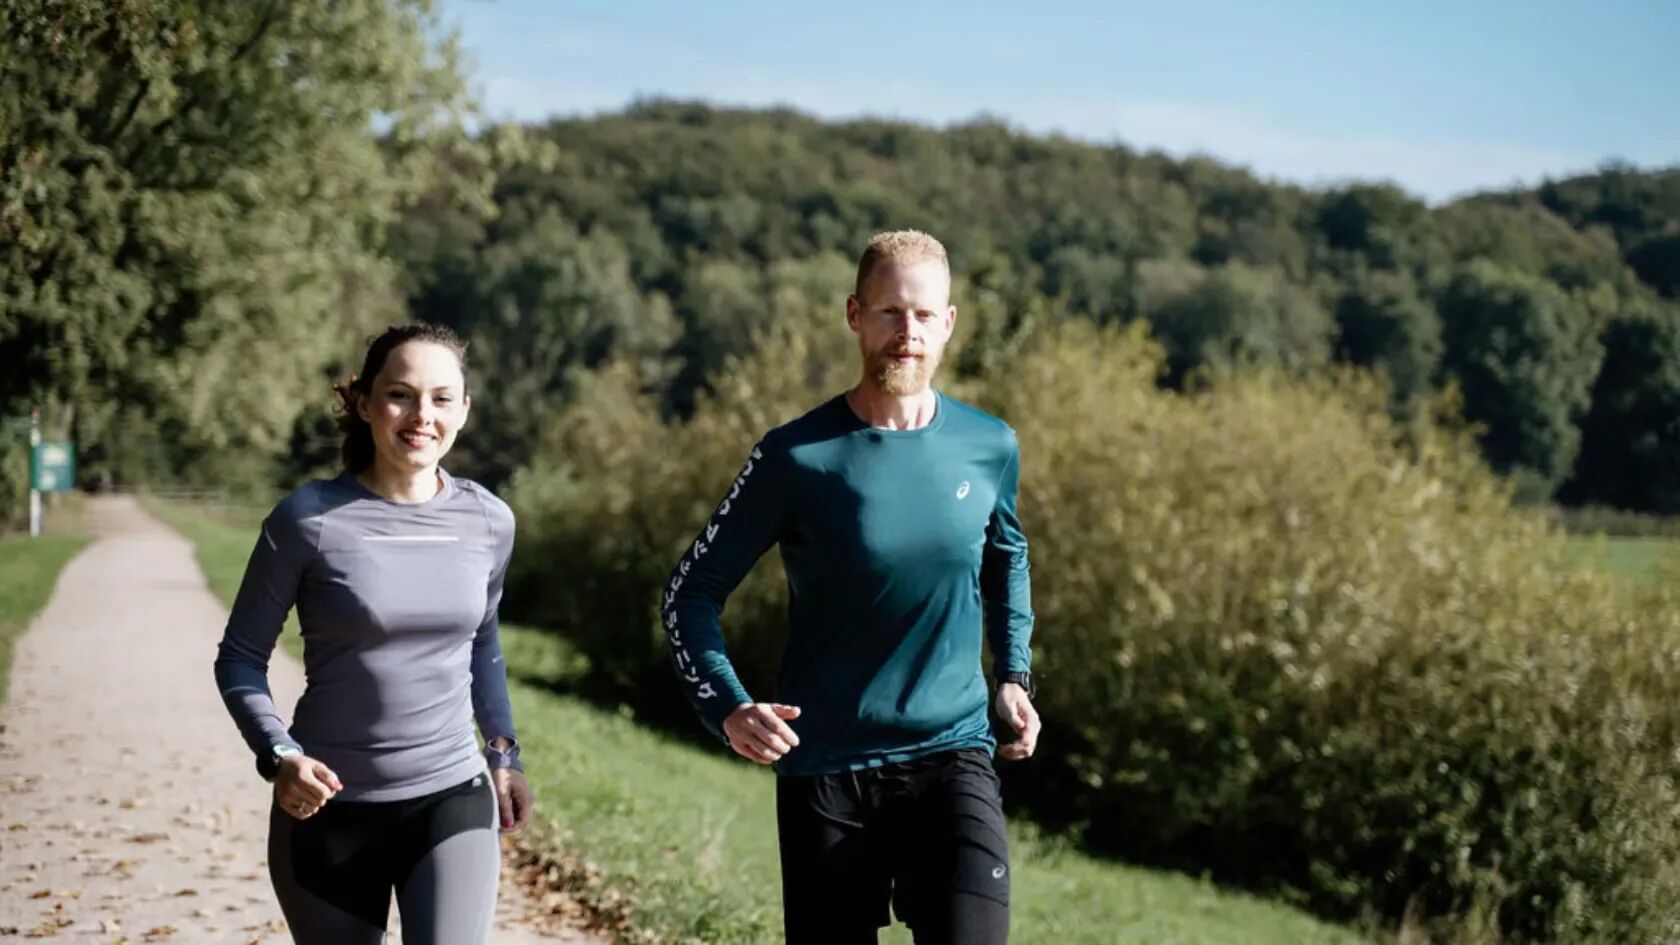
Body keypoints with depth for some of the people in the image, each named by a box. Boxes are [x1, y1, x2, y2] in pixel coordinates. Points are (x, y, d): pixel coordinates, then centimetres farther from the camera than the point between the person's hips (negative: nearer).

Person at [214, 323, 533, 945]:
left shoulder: (488, 522, 1)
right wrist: (278, 756, -19)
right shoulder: (309, 518, -10)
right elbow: (240, 657, -4)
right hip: (329, 808, -1)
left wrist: (504, 752, 15)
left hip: (452, 799, 2)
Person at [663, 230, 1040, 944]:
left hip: (951, 757, 1)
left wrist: (1014, 674, 10)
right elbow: (692, 592, -3)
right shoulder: (798, 457, -8)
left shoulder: (989, 448, 0)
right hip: (824, 773, -1)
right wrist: (728, 707, -18)